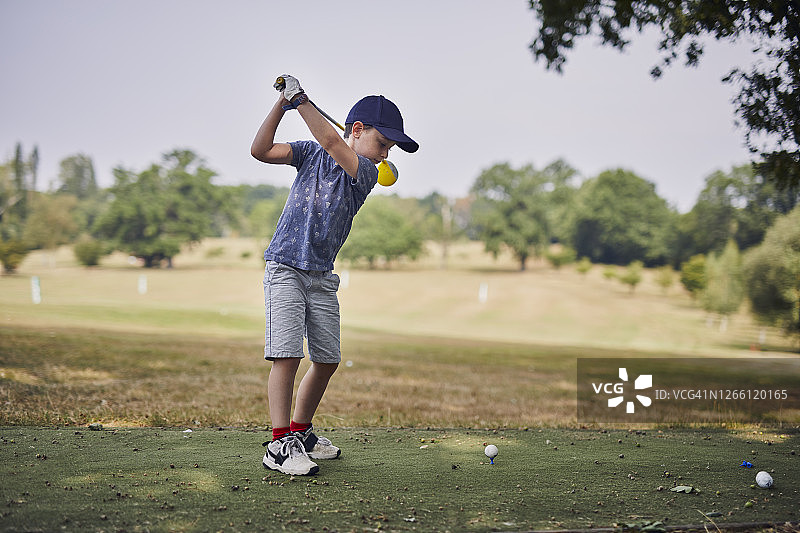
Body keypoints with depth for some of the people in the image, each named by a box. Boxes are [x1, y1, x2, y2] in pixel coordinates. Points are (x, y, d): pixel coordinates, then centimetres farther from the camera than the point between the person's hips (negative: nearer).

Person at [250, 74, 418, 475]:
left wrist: (301, 100, -20)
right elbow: (260, 151, -8)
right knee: (286, 354, -15)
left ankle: (300, 431, 27)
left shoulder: (366, 173, -1)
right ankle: (280, 444, -12)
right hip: (285, 268, -4)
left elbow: (332, 144, -18)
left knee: (327, 360, 8)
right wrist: (282, 104, -15)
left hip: (322, 278, 4)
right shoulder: (310, 153, 1)